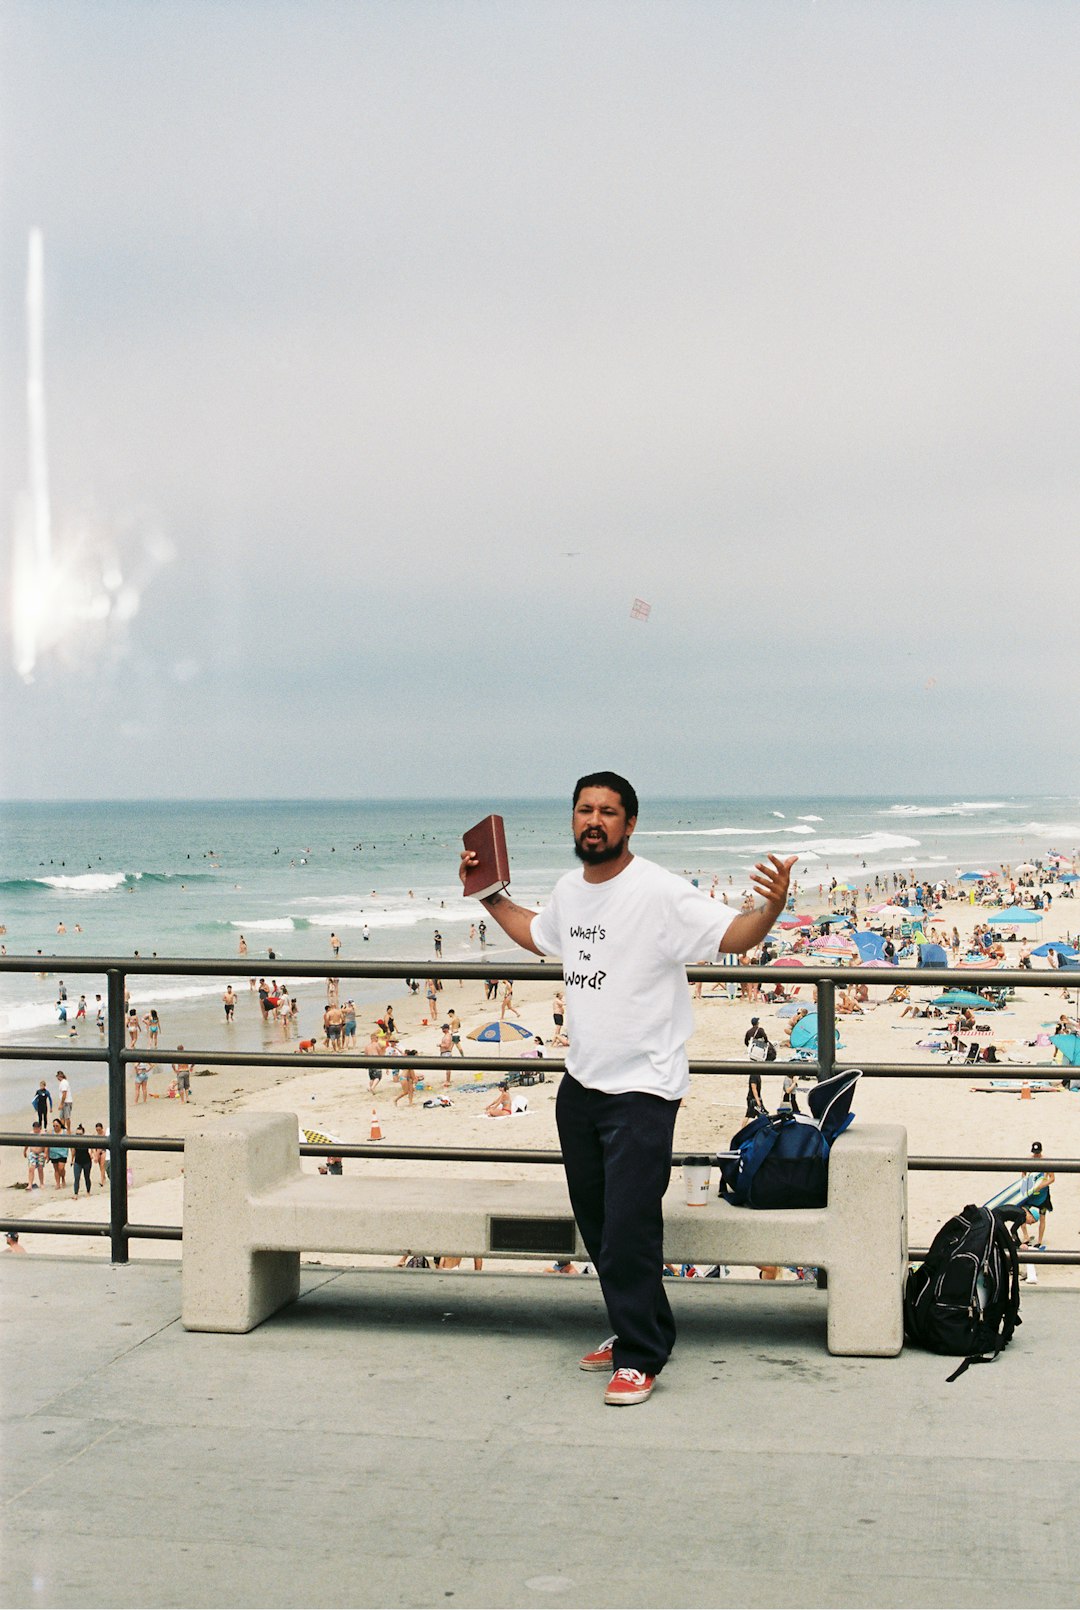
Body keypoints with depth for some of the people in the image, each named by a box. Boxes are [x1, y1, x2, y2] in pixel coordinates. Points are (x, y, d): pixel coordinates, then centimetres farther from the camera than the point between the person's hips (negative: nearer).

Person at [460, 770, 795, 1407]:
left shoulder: (661, 893, -16)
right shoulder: (570, 890, 8)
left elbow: (735, 935, -25)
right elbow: (537, 935, 29)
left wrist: (772, 908, -44)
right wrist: (488, 895, 26)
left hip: (643, 1087, -8)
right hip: (582, 1084, 8)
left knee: (630, 1228, -9)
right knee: (596, 1223, 18)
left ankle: (641, 1356, 6)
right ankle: (639, 1328, 36)